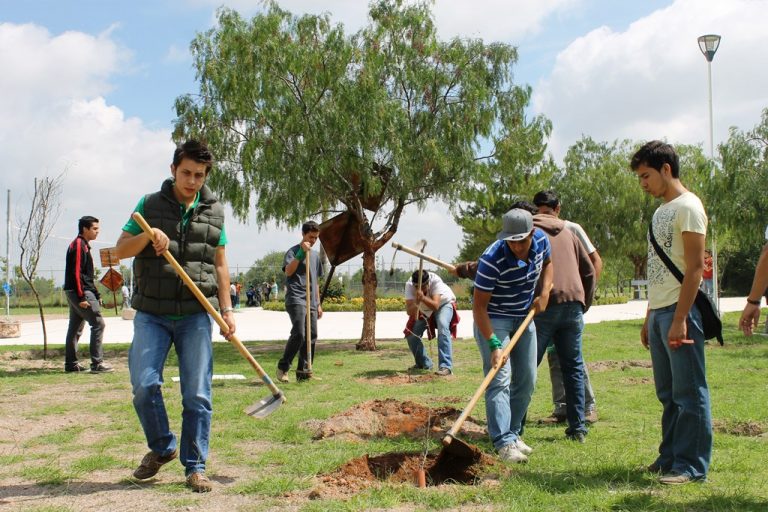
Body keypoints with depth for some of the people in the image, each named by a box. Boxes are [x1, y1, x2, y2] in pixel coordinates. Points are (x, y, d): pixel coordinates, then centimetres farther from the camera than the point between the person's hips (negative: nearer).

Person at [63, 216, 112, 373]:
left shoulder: (84, 245, 20)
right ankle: (97, 363, -10)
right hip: (79, 291, -10)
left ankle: (71, 363, 18)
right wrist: (82, 297, -22)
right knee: (98, 324, -10)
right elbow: (77, 273, -19)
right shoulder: (79, 245, -11)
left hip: (74, 292, 10)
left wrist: (96, 294, 19)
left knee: (75, 328, 13)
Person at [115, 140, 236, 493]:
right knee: (144, 384, -8)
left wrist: (226, 309, 6)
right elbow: (121, 249, 5)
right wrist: (149, 234, -14)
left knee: (197, 394, -1)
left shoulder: (214, 211, 10)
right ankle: (162, 448, 18)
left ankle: (195, 467, 11)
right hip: (152, 314, 0)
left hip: (196, 315, 0)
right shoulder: (150, 205, 7)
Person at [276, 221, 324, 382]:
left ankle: (302, 371, 9)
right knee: (298, 334, -18)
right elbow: (288, 271, -18)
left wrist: (318, 304, 21)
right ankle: (282, 367, -4)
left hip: (311, 302, 7)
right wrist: (301, 253, -22)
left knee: (311, 336, 3)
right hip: (296, 299, -7)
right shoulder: (293, 251, 0)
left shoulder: (315, 255, 21)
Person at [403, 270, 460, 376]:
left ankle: (446, 366, -34)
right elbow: (409, 311, -35)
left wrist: (423, 298, -63)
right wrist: (416, 303, -55)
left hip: (443, 303, -4)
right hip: (424, 309, 4)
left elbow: (435, 306, -47)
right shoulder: (409, 285, -30)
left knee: (443, 327, -31)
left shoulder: (435, 281, -38)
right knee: (411, 334, -6)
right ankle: (424, 364, 17)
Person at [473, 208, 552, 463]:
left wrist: (544, 294, -4)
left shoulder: (541, 240, -12)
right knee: (500, 378, -16)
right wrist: (494, 344, -34)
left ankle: (513, 433, 19)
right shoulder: (492, 259, -31)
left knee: (526, 380, 8)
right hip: (493, 319, -6)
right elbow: (479, 305, -28)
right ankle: (504, 442, -19)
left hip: (524, 317, 7)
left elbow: (547, 263, 13)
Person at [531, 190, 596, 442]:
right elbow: (589, 271, 19)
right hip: (573, 305, 4)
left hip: (543, 305, -4)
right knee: (573, 367, 11)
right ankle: (578, 428, 12)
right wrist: (584, 304, 26)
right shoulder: (568, 232, 19)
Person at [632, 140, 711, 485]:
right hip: (659, 312, 9)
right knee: (668, 392, 14)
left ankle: (691, 465, 3)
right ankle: (670, 457, 23)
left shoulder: (687, 207, -10)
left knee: (688, 392, -3)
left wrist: (680, 319, -21)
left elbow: (695, 267, -16)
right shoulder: (661, 211, 18)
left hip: (679, 312, -9)